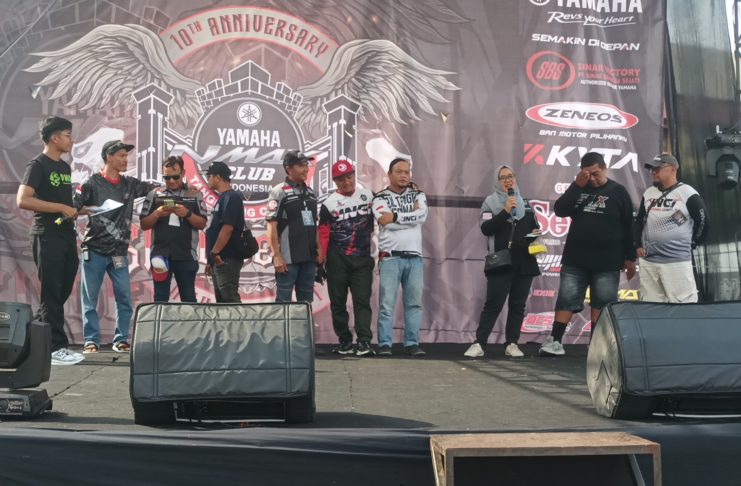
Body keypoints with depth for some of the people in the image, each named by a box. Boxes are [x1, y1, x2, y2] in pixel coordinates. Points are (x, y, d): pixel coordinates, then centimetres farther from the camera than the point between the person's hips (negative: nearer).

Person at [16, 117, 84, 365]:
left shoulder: (65, 167, 17)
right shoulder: (37, 165, -8)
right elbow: (23, 200, -20)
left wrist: (77, 210, 9)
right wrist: (62, 208, -20)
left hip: (67, 236, 8)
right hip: (47, 236, -8)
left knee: (63, 291, 11)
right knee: (52, 293, -4)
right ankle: (56, 348, 1)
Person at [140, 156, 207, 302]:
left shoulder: (194, 195, 6)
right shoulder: (154, 194, 7)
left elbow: (202, 224, 3)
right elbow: (143, 225, 6)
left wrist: (187, 214, -14)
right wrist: (157, 214, -13)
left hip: (186, 255, 0)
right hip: (161, 254, 0)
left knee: (188, 297, 7)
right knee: (160, 298, 4)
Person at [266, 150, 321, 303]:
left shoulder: (310, 193, 14)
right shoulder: (279, 192, -6)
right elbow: (271, 226, -11)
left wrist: (318, 248, 12)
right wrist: (276, 256, -16)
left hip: (309, 257, 7)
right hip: (288, 258, -6)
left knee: (306, 300, 11)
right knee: (283, 300, -3)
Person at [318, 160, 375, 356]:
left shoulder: (368, 196, 7)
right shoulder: (329, 204, -1)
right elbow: (323, 235, -3)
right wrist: (320, 262, -8)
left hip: (362, 259, 1)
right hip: (337, 260, -1)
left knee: (362, 300, -6)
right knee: (338, 302, 5)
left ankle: (364, 341, -9)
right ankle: (344, 340, 15)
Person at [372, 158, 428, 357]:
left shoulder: (418, 194, 14)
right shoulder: (381, 198, 5)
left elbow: (422, 216, -6)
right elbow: (385, 222, -13)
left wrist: (395, 216, -8)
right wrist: (411, 213, -6)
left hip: (414, 257, 3)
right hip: (390, 257, -3)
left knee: (414, 303, 5)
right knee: (387, 303, -5)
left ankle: (412, 343, 11)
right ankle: (384, 344, -2)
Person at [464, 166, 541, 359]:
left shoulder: (525, 203, 17)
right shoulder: (491, 202, 2)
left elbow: (534, 226, 26)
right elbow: (485, 228, -11)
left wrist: (537, 232, 3)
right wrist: (505, 211, -18)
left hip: (524, 262, 5)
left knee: (518, 305, 4)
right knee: (493, 304, -9)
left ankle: (511, 344, 10)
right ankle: (479, 343, -6)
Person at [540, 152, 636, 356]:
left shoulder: (618, 192, 1)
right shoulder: (578, 189, 8)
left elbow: (628, 226, 2)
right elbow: (560, 210, -4)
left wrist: (630, 257, -1)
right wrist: (576, 185, -13)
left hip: (607, 262, -2)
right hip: (575, 259, 2)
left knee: (602, 304, 4)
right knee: (566, 300, 1)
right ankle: (555, 341, 3)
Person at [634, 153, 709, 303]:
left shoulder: (687, 193, -6)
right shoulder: (648, 193, 12)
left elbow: (703, 221, -4)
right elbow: (639, 221, 21)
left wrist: (690, 244, -1)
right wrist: (638, 245, 12)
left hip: (677, 261, -6)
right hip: (648, 261, 6)